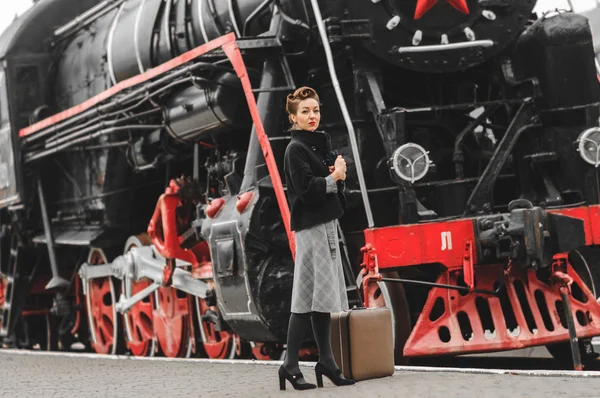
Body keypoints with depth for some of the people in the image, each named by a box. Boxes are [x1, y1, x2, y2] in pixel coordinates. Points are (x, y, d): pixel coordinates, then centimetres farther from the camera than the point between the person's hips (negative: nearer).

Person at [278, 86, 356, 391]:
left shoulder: (317, 145, 16)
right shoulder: (296, 149, -10)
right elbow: (306, 189, -19)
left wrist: (337, 176, -2)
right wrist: (334, 177, -9)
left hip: (326, 224, 9)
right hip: (310, 227, -9)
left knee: (324, 297, 8)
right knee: (309, 297, -9)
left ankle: (326, 362, 11)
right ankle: (290, 365, -6)